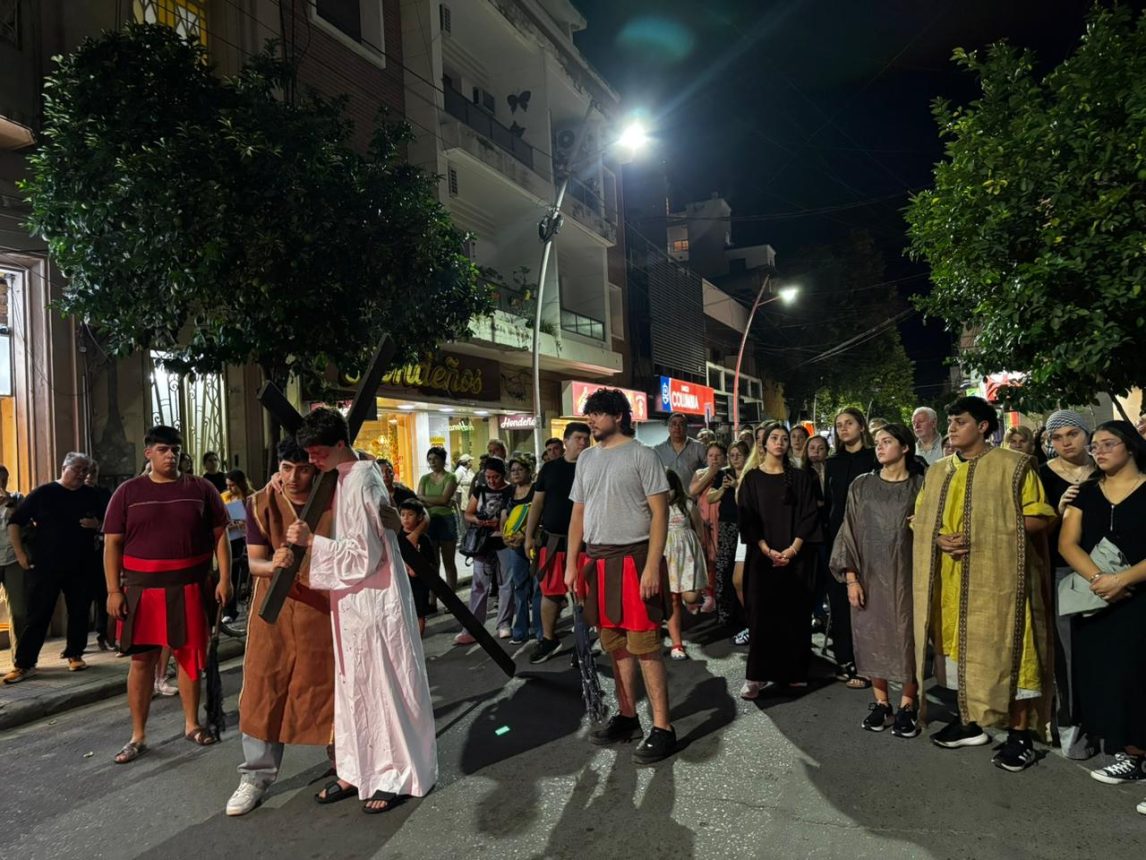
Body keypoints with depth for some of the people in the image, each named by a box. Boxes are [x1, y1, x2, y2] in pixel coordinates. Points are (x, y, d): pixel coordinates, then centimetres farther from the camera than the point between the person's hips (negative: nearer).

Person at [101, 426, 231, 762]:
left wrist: (224, 578, -4)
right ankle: (138, 736, 17)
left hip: (189, 587, 0)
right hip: (141, 587, 0)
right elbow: (112, 544, 2)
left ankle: (192, 724, 24)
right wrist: (113, 590, -5)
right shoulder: (128, 492, 3)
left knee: (190, 654, 9)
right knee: (141, 659, 5)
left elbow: (220, 535, 4)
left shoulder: (200, 489, 4)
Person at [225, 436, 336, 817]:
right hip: (273, 609, 1)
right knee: (263, 692, 5)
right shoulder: (261, 503, -6)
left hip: (322, 608, -1)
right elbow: (254, 561, -12)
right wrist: (272, 564, -33)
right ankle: (256, 777, 20)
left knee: (326, 689, 9)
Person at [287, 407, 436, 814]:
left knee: (383, 685, 3)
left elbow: (365, 556, -22)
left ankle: (398, 775, 18)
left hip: (374, 602, -9)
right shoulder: (346, 476, 7)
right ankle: (358, 770, 29)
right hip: (354, 601, 9)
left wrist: (311, 541, -22)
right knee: (353, 685, 16)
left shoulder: (361, 484, -20)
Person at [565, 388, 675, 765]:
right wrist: (571, 563, 9)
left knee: (644, 645, -5)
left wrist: (652, 566, -18)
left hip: (634, 557, -6)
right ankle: (627, 717, 25)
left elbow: (659, 512, -10)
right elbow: (578, 513, 16)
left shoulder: (641, 455, -6)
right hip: (597, 561, 7)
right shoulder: (586, 459, 14)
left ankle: (662, 729, 3)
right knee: (615, 645, 13)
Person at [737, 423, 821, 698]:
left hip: (796, 556, 1)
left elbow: (809, 515, 1)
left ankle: (792, 672, 15)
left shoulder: (800, 477, 6)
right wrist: (767, 550, -12)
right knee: (762, 614, -2)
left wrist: (793, 549, -12)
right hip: (762, 556, -1)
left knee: (794, 614, 3)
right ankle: (756, 675, 3)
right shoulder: (752, 478, 4)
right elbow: (746, 519, -1)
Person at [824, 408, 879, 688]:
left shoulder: (875, 458, -1)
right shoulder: (833, 462, 12)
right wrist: (826, 536, 7)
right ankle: (844, 661, 15)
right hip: (837, 536, 4)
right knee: (838, 600, 6)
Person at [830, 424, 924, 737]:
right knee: (873, 637, 7)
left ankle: (907, 705, 17)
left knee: (907, 637, 3)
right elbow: (849, 531, 1)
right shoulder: (861, 485, 3)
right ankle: (880, 702, 20)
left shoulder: (920, 485, 0)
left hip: (906, 575, -1)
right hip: (869, 574, 2)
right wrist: (850, 577, -5)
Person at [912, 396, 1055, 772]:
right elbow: (921, 520, 14)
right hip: (951, 579, 6)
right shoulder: (937, 472, 12)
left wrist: (983, 535, -17)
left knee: (1006, 650, -2)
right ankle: (968, 722, 24)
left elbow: (1038, 518, -7)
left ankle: (1020, 735, 9)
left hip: (997, 576, -5)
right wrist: (939, 539, -9)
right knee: (958, 646, 11)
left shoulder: (1014, 466, -4)